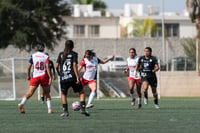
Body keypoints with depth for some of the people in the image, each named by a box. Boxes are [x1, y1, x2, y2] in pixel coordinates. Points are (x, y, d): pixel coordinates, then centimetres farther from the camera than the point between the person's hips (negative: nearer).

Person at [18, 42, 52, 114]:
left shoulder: (33, 56, 4)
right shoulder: (46, 57, 0)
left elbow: (29, 67, 3)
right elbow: (47, 67, -11)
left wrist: (28, 75, 17)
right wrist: (50, 77, -12)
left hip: (35, 76, 1)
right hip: (44, 76, -1)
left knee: (30, 93, -4)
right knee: (47, 94, 13)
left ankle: (22, 103, -27)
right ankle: (49, 109, 8)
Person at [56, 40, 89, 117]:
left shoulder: (61, 54, 9)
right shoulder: (74, 54, 1)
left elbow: (56, 66, 5)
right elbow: (74, 65, -11)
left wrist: (59, 74, 24)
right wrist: (77, 77, -13)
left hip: (63, 79, 3)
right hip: (72, 77, -3)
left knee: (63, 94, 19)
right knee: (81, 92, 11)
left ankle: (65, 111, 10)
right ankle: (82, 109, -2)